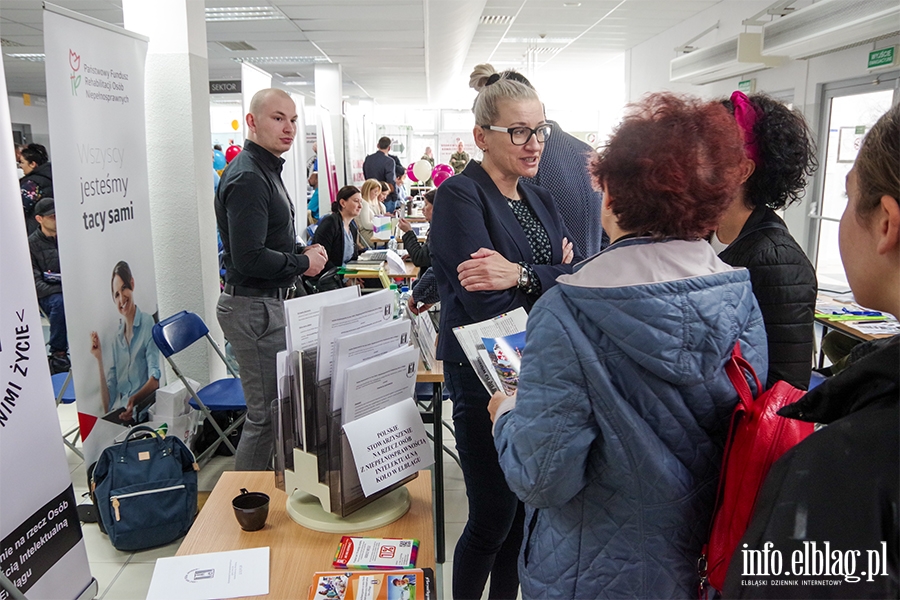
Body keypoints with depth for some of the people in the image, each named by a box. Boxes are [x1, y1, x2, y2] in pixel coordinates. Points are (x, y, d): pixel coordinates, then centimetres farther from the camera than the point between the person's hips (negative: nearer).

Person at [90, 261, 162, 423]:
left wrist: (134, 400, -26)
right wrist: (99, 360, 3)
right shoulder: (116, 337, 17)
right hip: (117, 414, 4)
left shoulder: (148, 324, 1)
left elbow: (154, 381, -8)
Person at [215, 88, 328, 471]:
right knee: (266, 414, -2)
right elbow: (249, 258, -26)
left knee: (277, 407, 19)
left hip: (270, 303, 11)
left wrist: (300, 252, 8)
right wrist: (303, 263, -12)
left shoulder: (265, 170, 16)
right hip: (255, 308, -11)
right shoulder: (247, 178, -18)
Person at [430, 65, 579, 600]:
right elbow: (485, 302, -22)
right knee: (494, 519, 4)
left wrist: (521, 275, -21)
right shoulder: (461, 195, -11)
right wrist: (551, 278, -8)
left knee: (527, 510, 17)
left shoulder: (541, 199, 11)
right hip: (486, 380, -7)